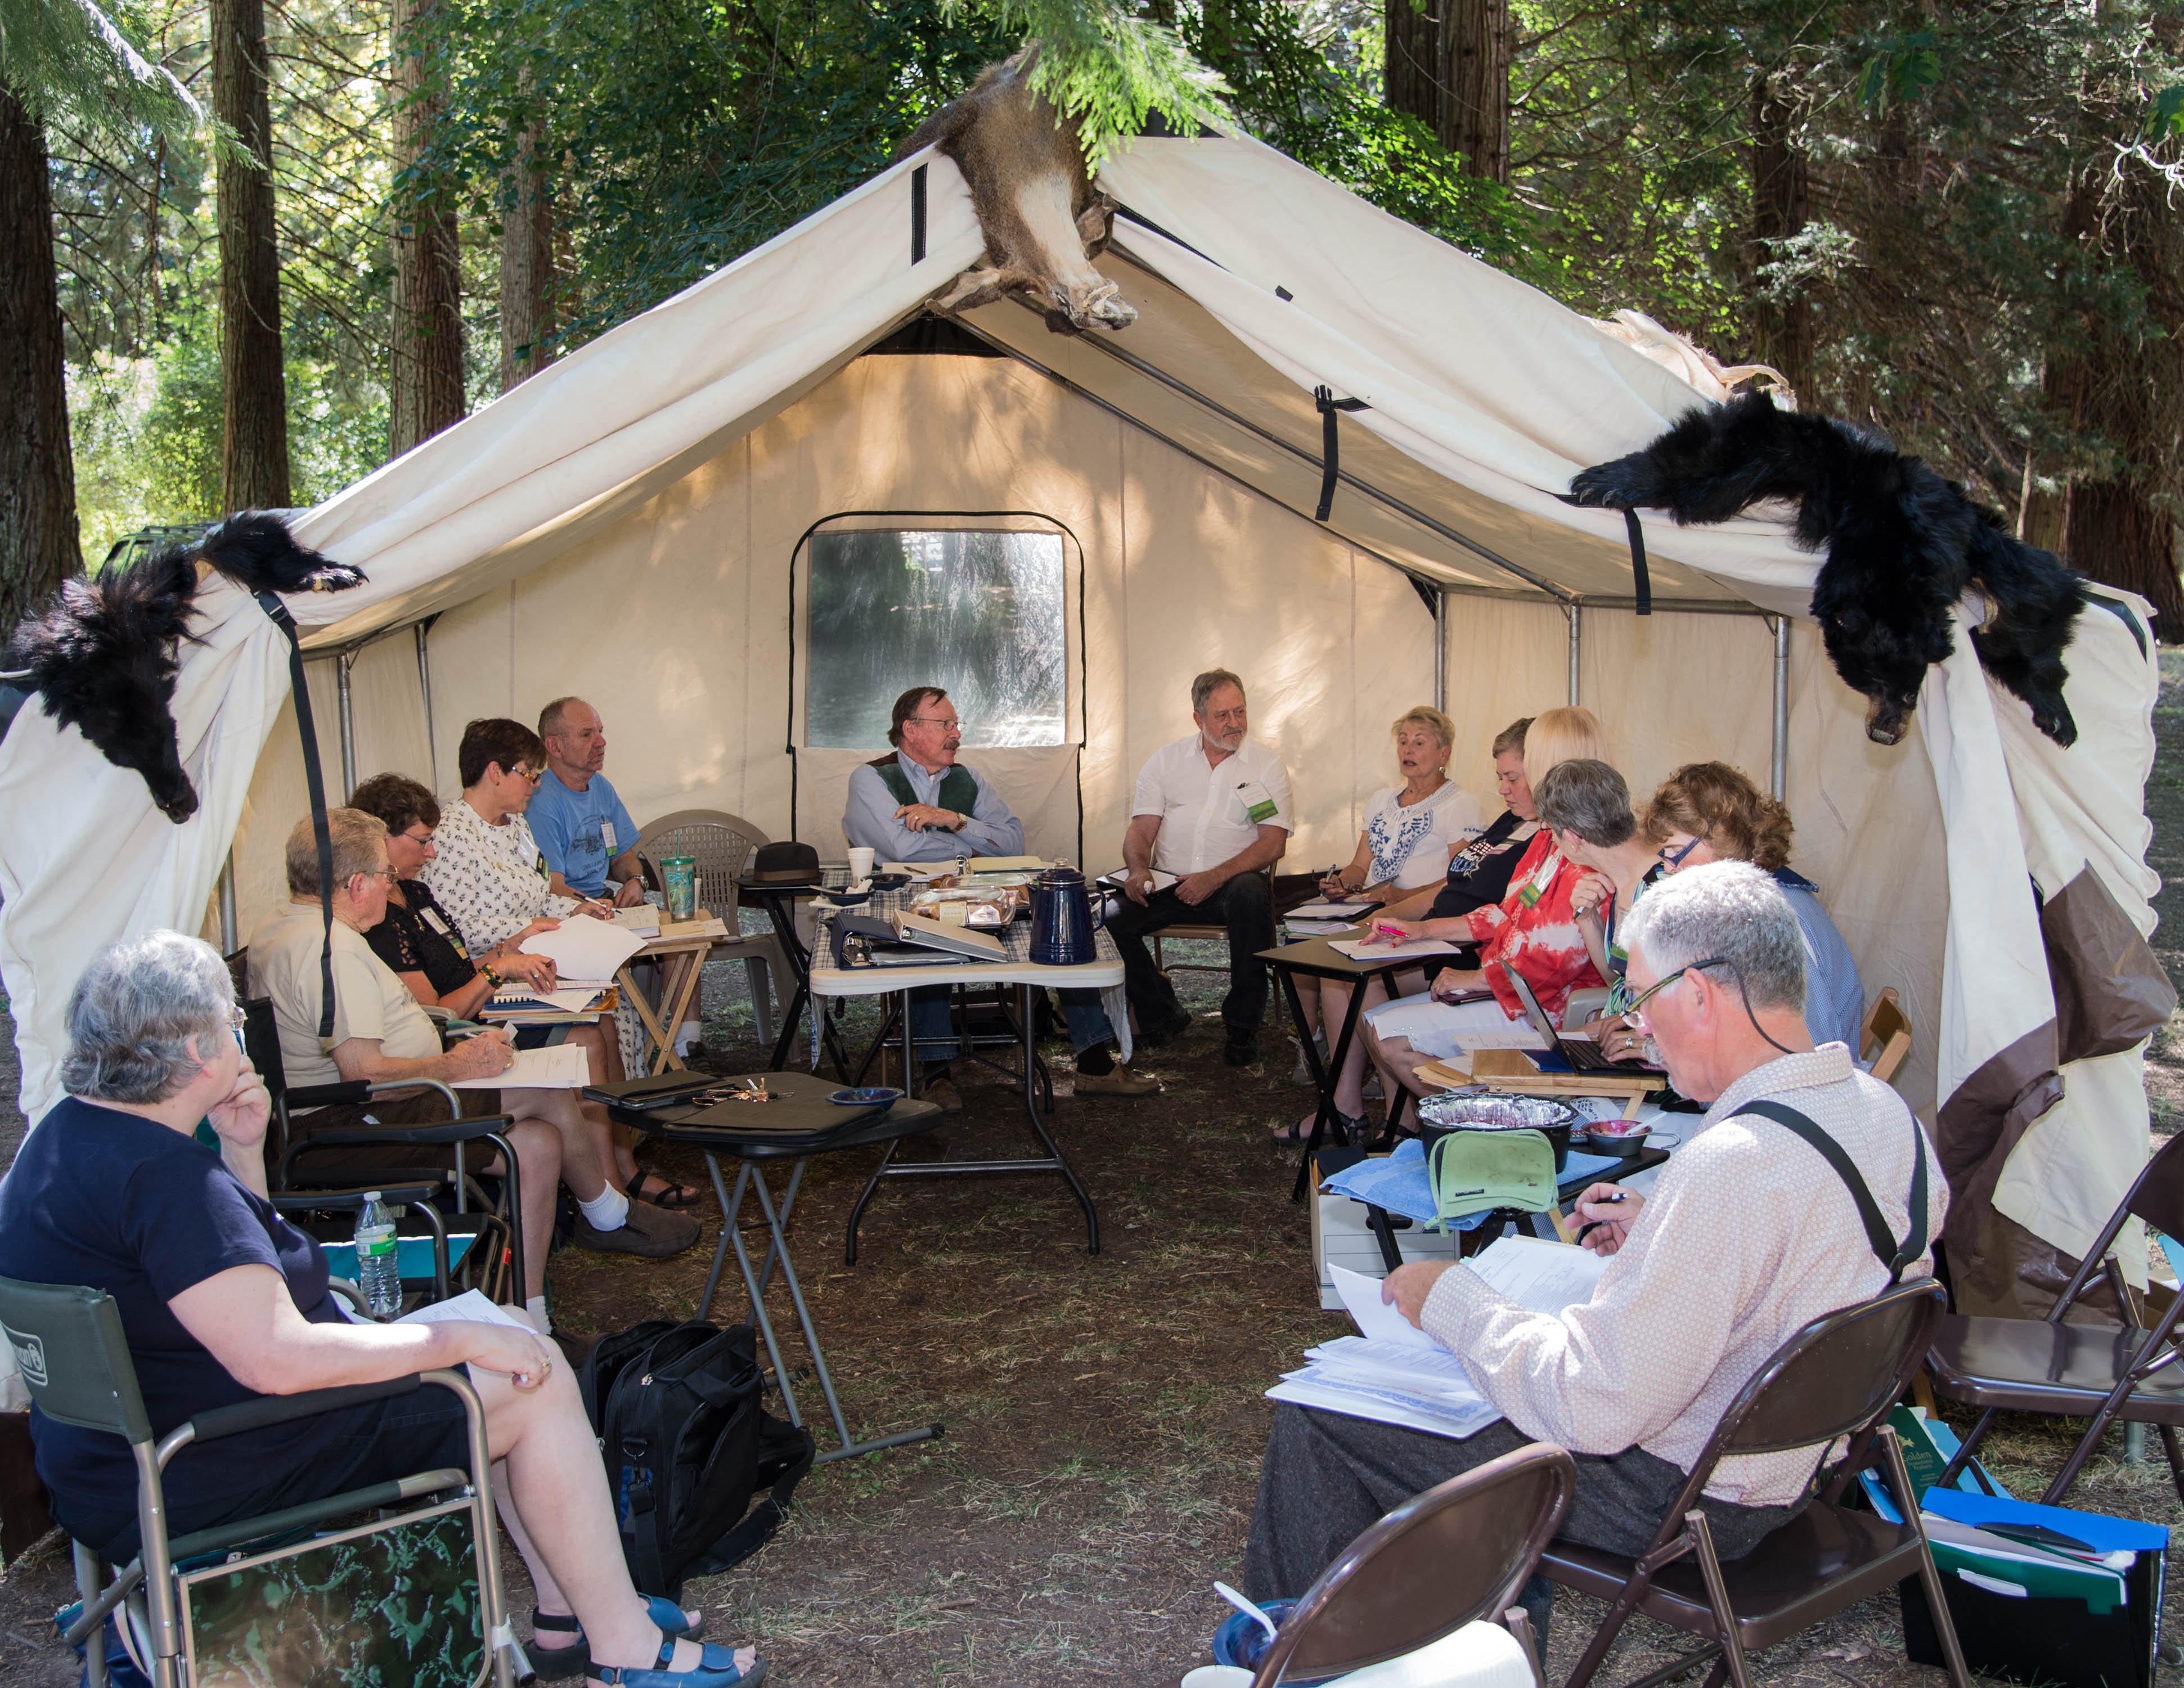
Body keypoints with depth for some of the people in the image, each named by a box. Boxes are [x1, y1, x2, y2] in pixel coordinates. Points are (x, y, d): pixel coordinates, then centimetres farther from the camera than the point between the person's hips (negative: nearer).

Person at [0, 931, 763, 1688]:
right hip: (213, 1482, -11)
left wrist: (242, 1151, 3)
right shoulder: (163, 1175, -27)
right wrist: (458, 1338, -22)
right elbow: (278, 1358, -32)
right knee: (537, 1384, -5)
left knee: (498, 1345, 20)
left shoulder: (66, 1133, 7)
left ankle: (566, 1606, 24)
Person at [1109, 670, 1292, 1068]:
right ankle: (1163, 1015, -1)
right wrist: (1138, 868, -16)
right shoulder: (1166, 760, 13)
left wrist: (1215, 878, -20)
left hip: (1232, 882, -2)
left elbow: (1274, 843, -5)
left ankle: (1242, 1026, -22)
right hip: (1166, 883, 2)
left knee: (1251, 894, -37)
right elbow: (1141, 829, 8)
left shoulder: (1266, 765, 5)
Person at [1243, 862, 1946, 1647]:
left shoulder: (1734, 1166, -34)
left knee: (1315, 1418, 0)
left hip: (1676, 1495, -9)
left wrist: (1448, 1300, -16)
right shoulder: (1884, 1110, -5)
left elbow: (1595, 1409, -30)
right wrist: (1665, 1230, 8)